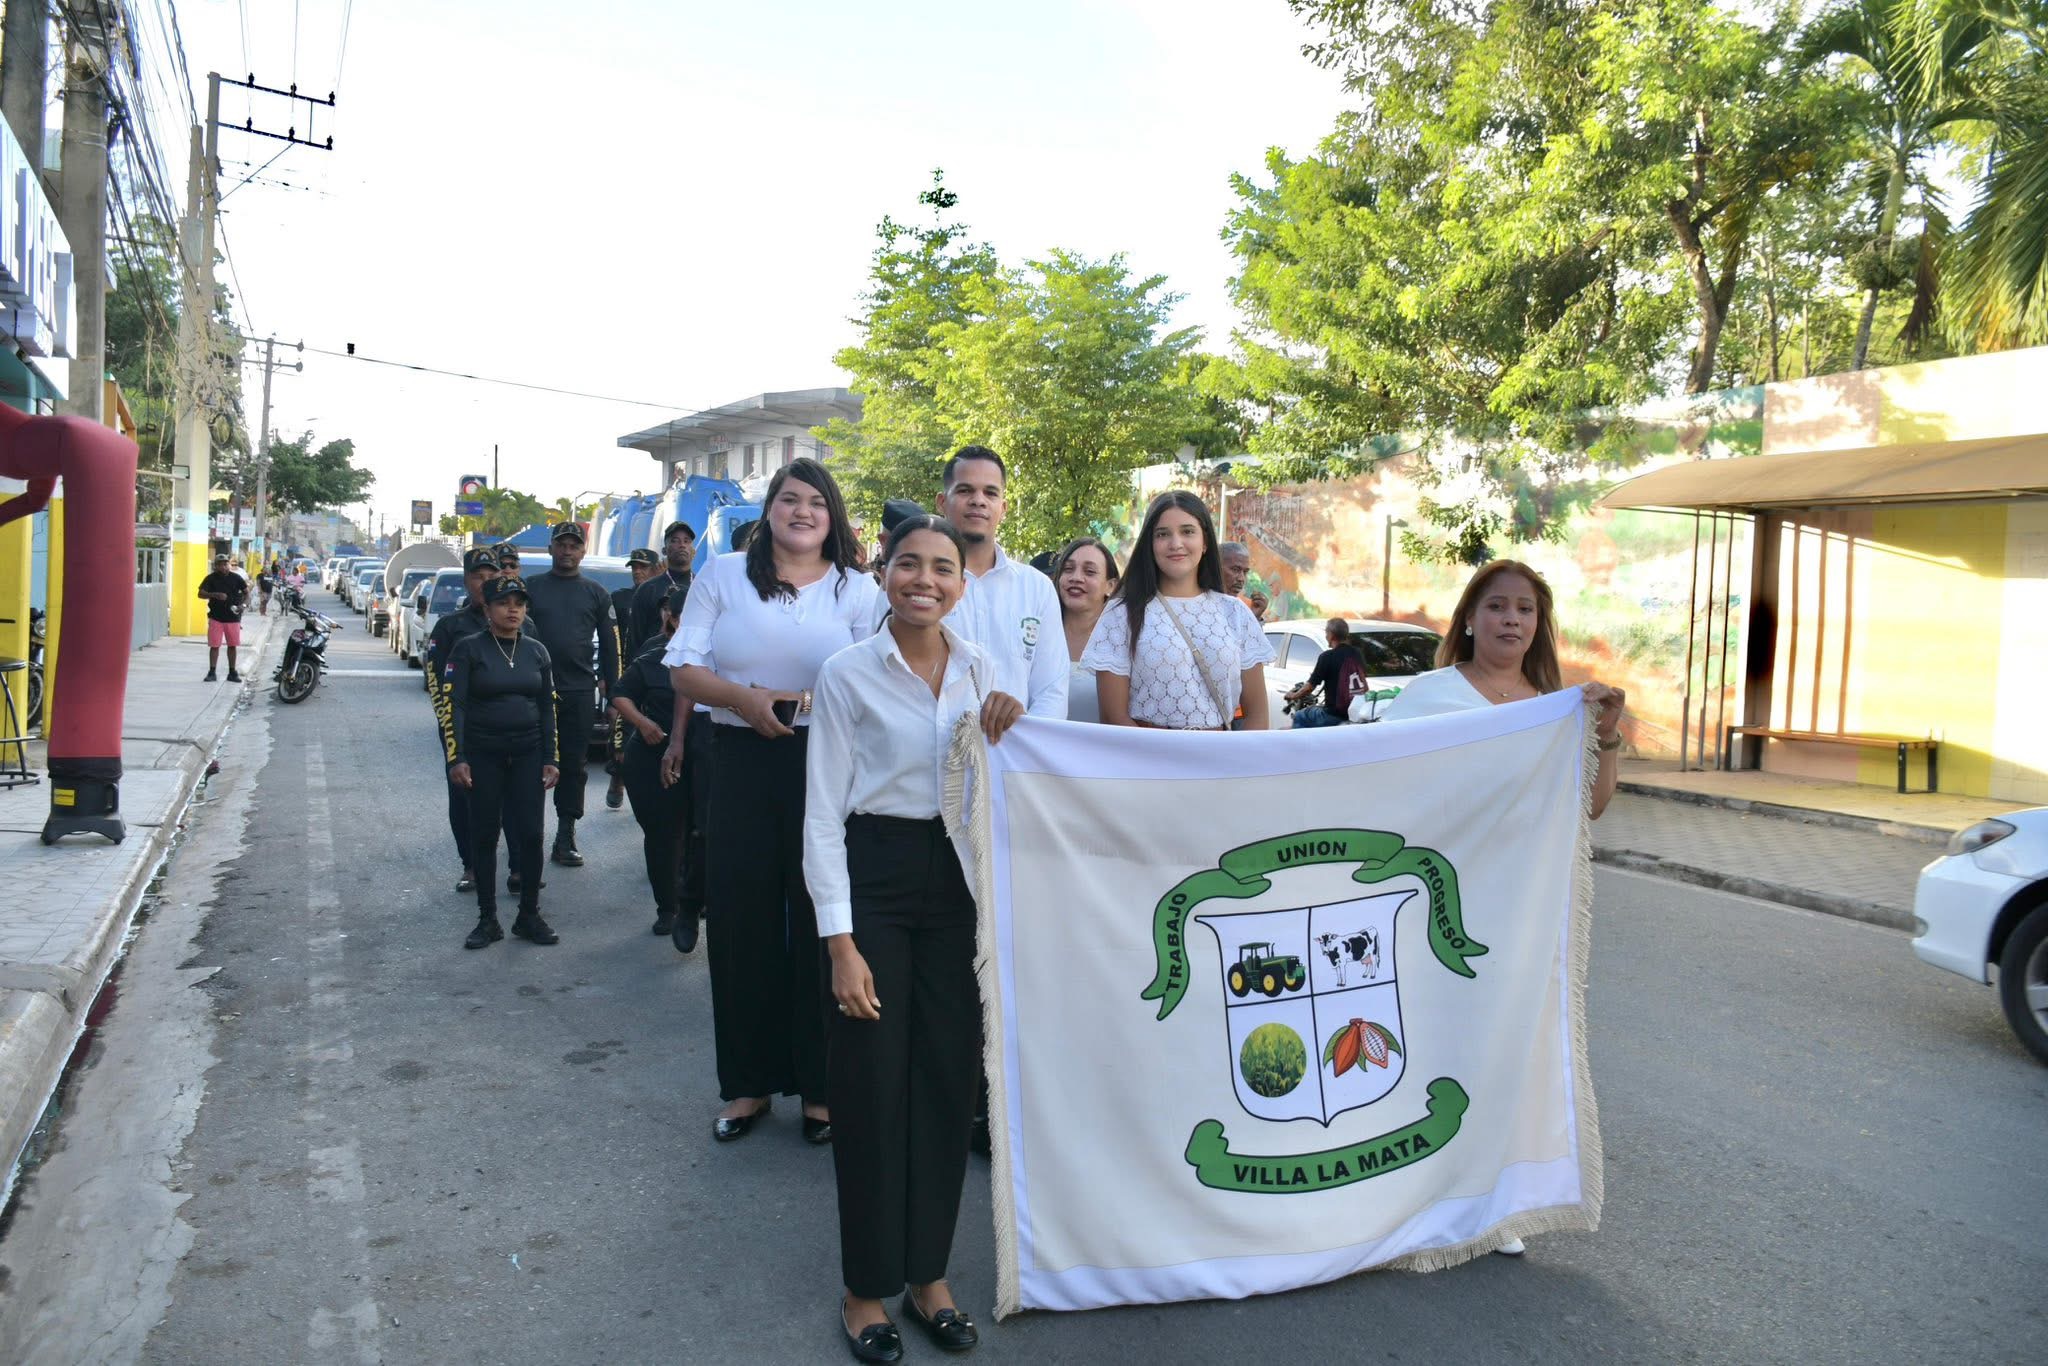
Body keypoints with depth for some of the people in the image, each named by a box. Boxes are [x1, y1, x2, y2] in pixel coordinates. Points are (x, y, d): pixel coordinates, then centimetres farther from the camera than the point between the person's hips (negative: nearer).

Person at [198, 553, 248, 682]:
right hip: (216, 617, -1)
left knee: (232, 645, 8)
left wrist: (243, 604, -11)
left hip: (233, 617, 1)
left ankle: (232, 673, 17)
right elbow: (201, 594, -3)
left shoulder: (236, 578, 2)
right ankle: (212, 673, 4)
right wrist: (215, 595, -21)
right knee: (214, 645, -1)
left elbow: (246, 592, 8)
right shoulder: (211, 578, 0)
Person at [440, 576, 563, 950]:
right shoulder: (468, 648, -3)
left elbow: (548, 708, 9)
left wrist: (550, 760, 4)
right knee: (484, 836, 3)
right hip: (483, 754, -2)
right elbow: (454, 705, -7)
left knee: (530, 834, 0)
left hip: (528, 753, 3)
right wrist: (457, 759, -14)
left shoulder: (537, 651, 7)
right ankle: (487, 920, 13)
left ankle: (529, 916, 12)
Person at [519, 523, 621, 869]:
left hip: (579, 691, 1)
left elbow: (609, 644, 10)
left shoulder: (596, 593, 11)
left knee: (574, 764, 4)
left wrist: (611, 690, 4)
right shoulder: (531, 588, 8)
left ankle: (566, 837, 10)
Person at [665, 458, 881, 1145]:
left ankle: (820, 1083, 16)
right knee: (740, 917, 5)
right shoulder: (723, 575, 9)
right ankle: (748, 1081, 20)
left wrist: (821, 699, -18)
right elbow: (684, 669, 3)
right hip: (742, 761, 2)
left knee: (821, 921, 2)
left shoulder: (858, 588, 6)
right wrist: (743, 698, -14)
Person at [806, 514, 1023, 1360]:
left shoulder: (978, 668, 5)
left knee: (948, 1078, 8)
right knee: (873, 1084, 2)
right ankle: (866, 1289, 20)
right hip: (875, 876, -4)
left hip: (956, 878, 4)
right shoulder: (848, 673, -7)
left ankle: (928, 1275, 25)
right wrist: (840, 941, -13)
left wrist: (1006, 727, -7)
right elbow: (823, 813, -8)